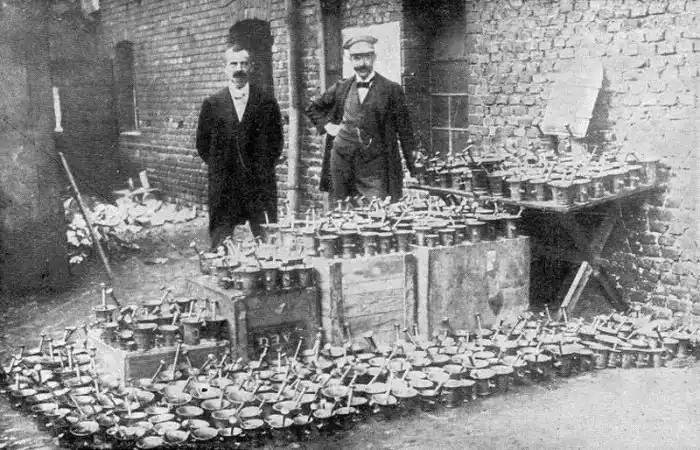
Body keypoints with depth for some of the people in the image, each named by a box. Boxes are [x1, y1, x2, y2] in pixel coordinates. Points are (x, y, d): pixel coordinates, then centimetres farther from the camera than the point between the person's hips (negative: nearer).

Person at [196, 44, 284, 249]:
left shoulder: (266, 103, 5)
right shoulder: (212, 104, 5)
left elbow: (277, 141, 11)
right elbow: (202, 144, 11)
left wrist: (262, 168, 4)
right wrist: (218, 168, 5)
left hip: (260, 184, 0)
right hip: (223, 187, 0)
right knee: (221, 245, 2)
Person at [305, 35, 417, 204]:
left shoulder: (391, 89, 0)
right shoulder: (341, 88, 10)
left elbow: (404, 129, 1)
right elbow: (313, 108, 26)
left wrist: (412, 169, -3)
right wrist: (327, 125, 9)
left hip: (375, 167, -3)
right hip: (341, 163, 3)